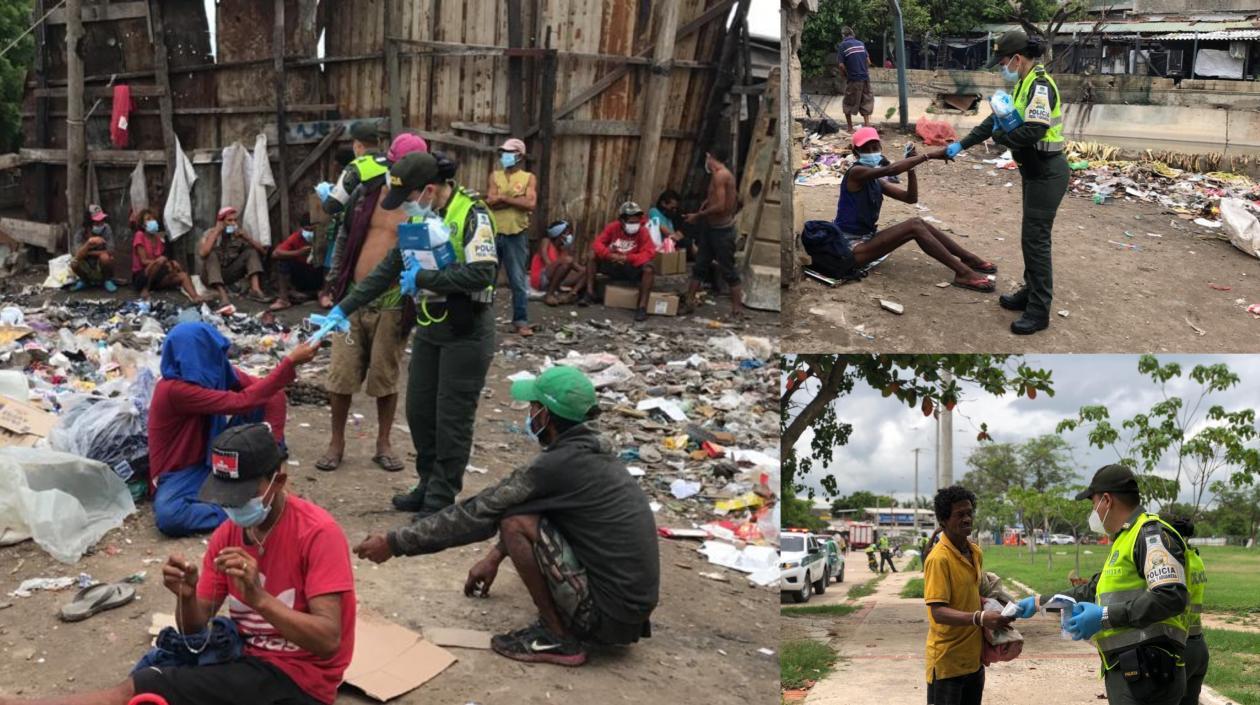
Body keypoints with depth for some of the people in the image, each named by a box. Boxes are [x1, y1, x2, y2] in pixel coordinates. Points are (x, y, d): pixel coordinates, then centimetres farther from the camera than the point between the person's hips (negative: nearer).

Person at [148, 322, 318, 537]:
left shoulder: (210, 371, -6)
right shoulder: (175, 389, -28)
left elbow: (263, 390, -3)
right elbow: (240, 402, -32)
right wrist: (290, 362, -34)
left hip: (215, 462, 7)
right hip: (180, 475, -7)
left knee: (271, 395, -6)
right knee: (168, 516, -42)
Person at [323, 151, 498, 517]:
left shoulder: (472, 214, -17)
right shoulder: (418, 218, 7)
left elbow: (482, 273, -29)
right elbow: (388, 269, 14)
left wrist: (423, 278, -21)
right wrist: (345, 307, 10)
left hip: (466, 333, -8)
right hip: (429, 329, 8)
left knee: (452, 418, -1)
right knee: (419, 411, 12)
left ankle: (441, 500, 8)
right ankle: (428, 485, 27)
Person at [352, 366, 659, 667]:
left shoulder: (558, 465, -19)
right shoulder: (593, 449, 8)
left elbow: (476, 514, -14)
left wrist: (393, 543, -5)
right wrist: (495, 556, 30)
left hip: (608, 614, -9)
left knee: (515, 522, -13)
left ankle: (558, 639, -3)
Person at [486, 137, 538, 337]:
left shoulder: (528, 178, 2)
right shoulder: (495, 175, 8)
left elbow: (531, 204, -14)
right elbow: (490, 202, -7)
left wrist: (503, 197, -11)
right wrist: (517, 199, -13)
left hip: (516, 235, -2)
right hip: (493, 233, 3)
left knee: (519, 281, 0)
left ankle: (521, 321, 5)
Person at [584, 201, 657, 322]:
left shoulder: (642, 231, -13)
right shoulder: (613, 227, -7)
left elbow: (649, 253, -23)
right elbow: (597, 243, -12)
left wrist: (627, 258, -34)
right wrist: (611, 255, -31)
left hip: (632, 268, -3)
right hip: (613, 265, 3)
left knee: (649, 268, -32)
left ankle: (642, 307, -34)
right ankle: (589, 293, -13)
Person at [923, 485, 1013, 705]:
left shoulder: (976, 552, 7)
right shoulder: (938, 558, -19)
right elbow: (938, 612, -25)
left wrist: (994, 610, 4)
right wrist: (980, 618, -38)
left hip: (973, 658, 8)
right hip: (947, 661, -8)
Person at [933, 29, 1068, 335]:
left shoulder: (1040, 86, -21)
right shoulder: (1024, 84, 11)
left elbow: (1033, 132, -32)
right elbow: (996, 120, 18)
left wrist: (999, 136, -14)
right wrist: (961, 144, 16)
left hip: (1047, 173, -10)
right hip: (1034, 171, 10)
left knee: (1036, 239, -6)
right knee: (1031, 235, 19)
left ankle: (1039, 312, 1)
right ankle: (1030, 293, 32)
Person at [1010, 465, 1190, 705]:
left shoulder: (1151, 534, -10)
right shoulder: (1124, 541, 22)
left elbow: (1172, 597, -23)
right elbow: (1093, 590, 34)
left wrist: (1105, 617, -20)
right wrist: (1039, 602, 33)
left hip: (1146, 674, -10)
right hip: (1127, 675, 10)